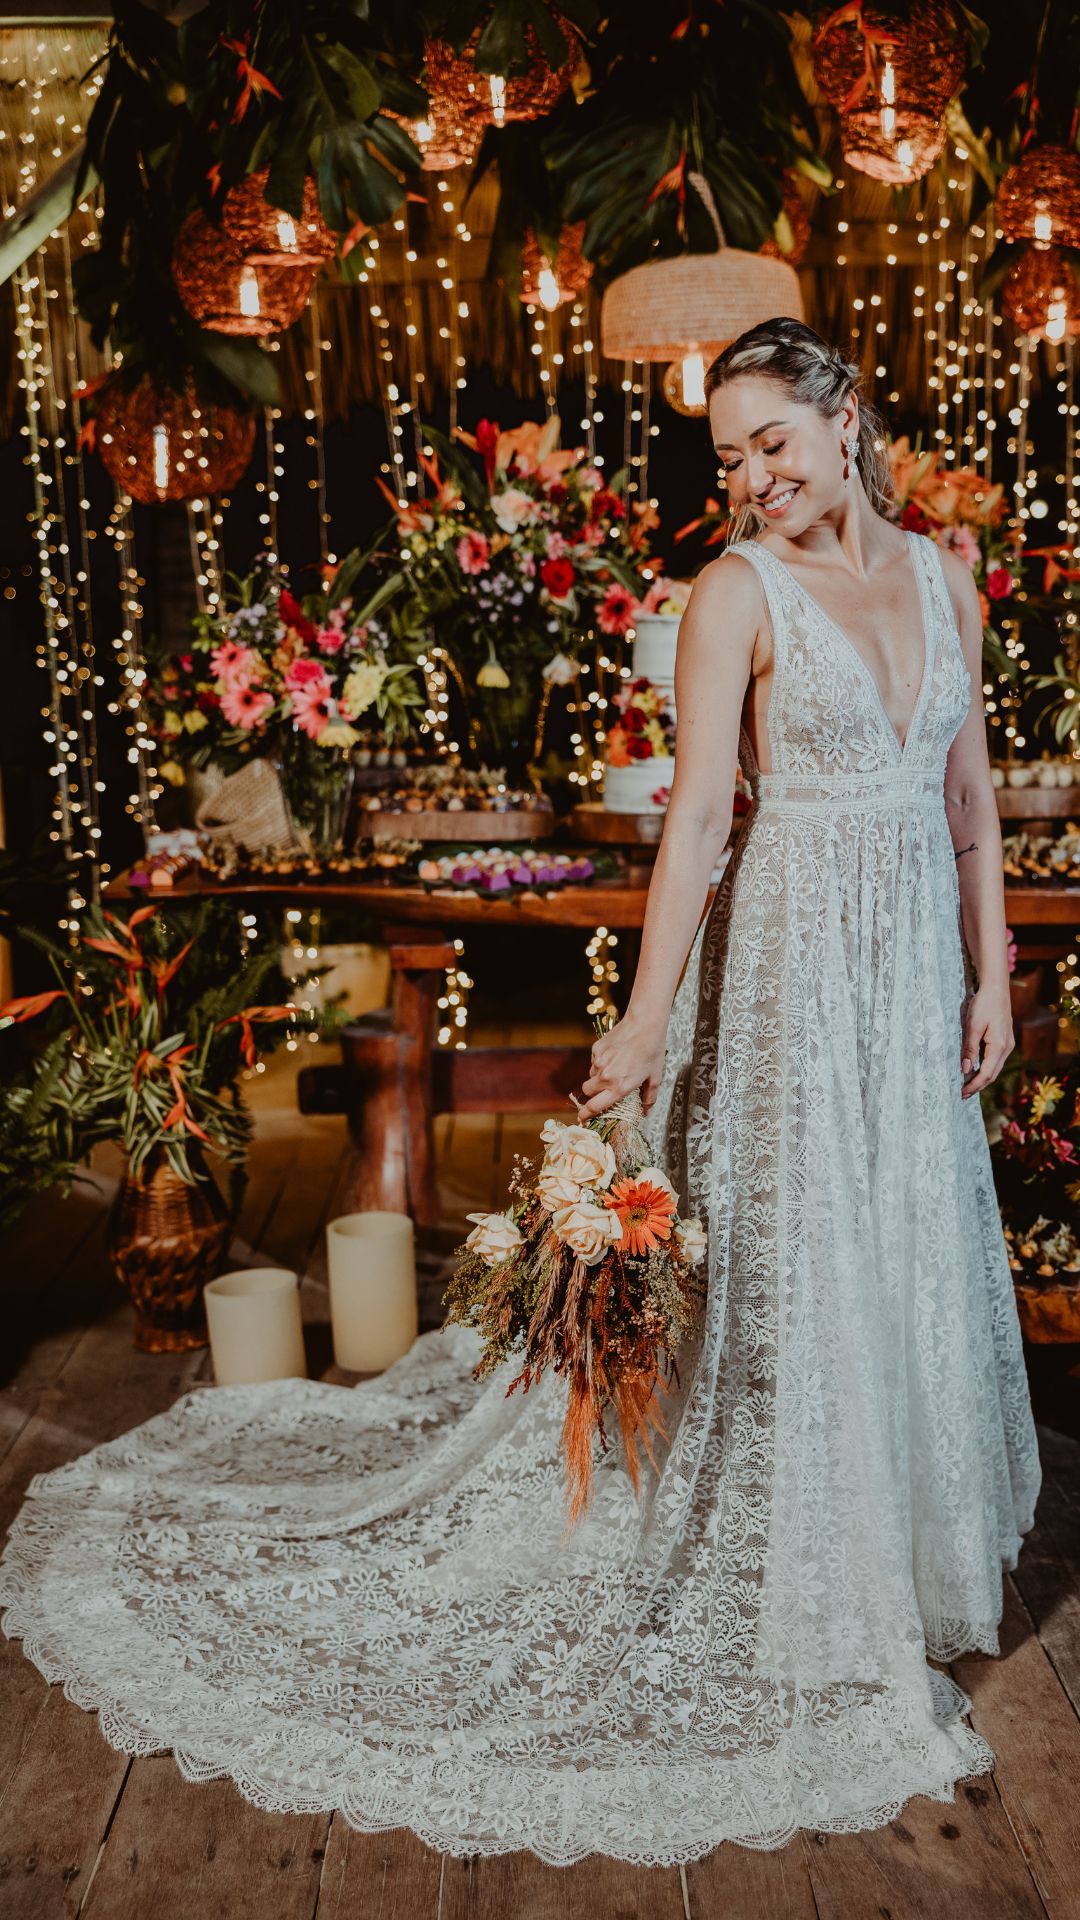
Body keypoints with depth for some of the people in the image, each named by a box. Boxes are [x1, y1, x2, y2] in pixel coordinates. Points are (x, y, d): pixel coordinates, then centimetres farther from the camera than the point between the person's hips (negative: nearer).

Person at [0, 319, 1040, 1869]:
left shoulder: (942, 575, 9)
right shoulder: (737, 589, -7)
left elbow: (967, 792, 11)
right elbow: (698, 809, -14)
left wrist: (991, 973, 8)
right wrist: (648, 1017, -20)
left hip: (917, 968, 6)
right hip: (797, 965, -6)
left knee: (914, 1260, 16)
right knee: (788, 1270, 3)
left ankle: (898, 1550, 40)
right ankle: (794, 1614, 24)